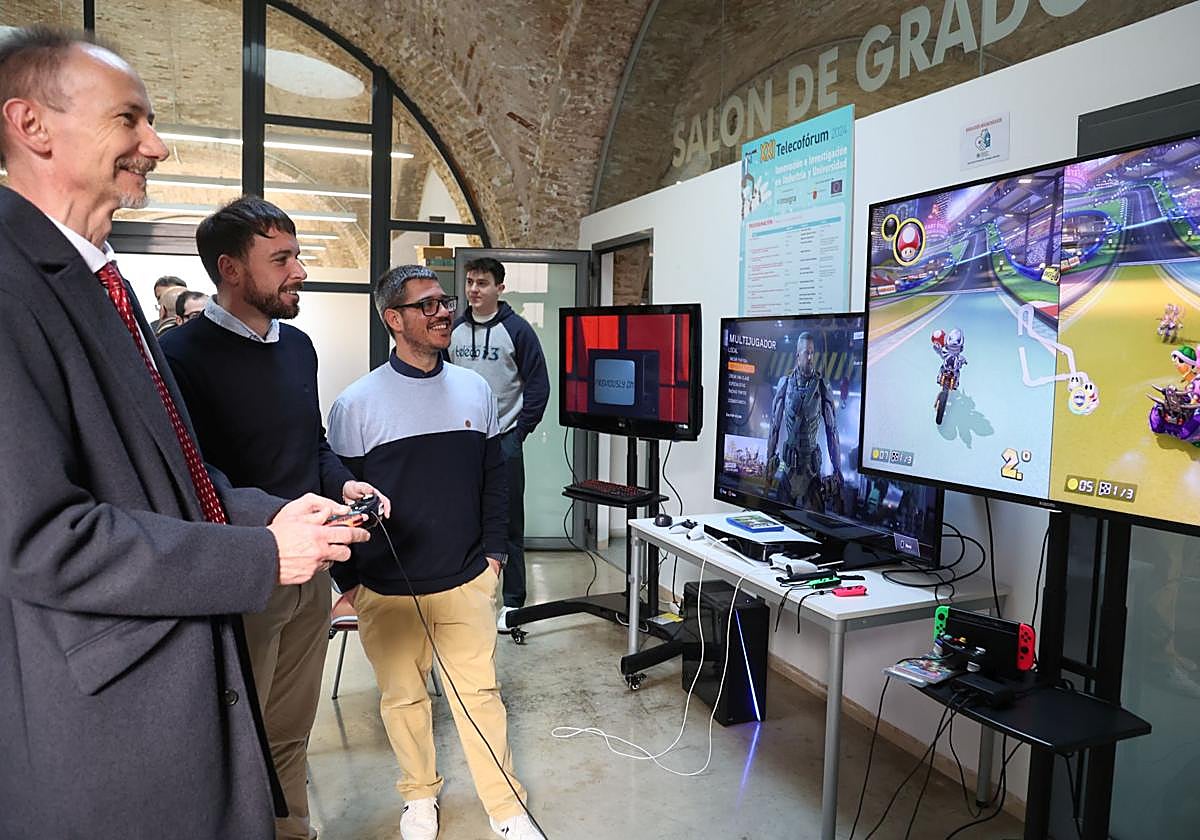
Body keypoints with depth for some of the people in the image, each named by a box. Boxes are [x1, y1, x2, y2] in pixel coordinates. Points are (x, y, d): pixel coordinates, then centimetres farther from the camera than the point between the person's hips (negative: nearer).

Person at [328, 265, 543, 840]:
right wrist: (348, 580, -1)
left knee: (479, 692, 8)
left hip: (467, 582, 2)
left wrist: (492, 552, 6)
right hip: (386, 592, -1)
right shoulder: (356, 405, -8)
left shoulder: (475, 391, 2)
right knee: (403, 697, 14)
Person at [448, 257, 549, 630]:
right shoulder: (453, 330, 9)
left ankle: (512, 602, 10)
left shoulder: (517, 329, -4)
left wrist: (520, 431, -9)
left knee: (508, 525, 1)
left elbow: (538, 385, -5)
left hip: (503, 441, -4)